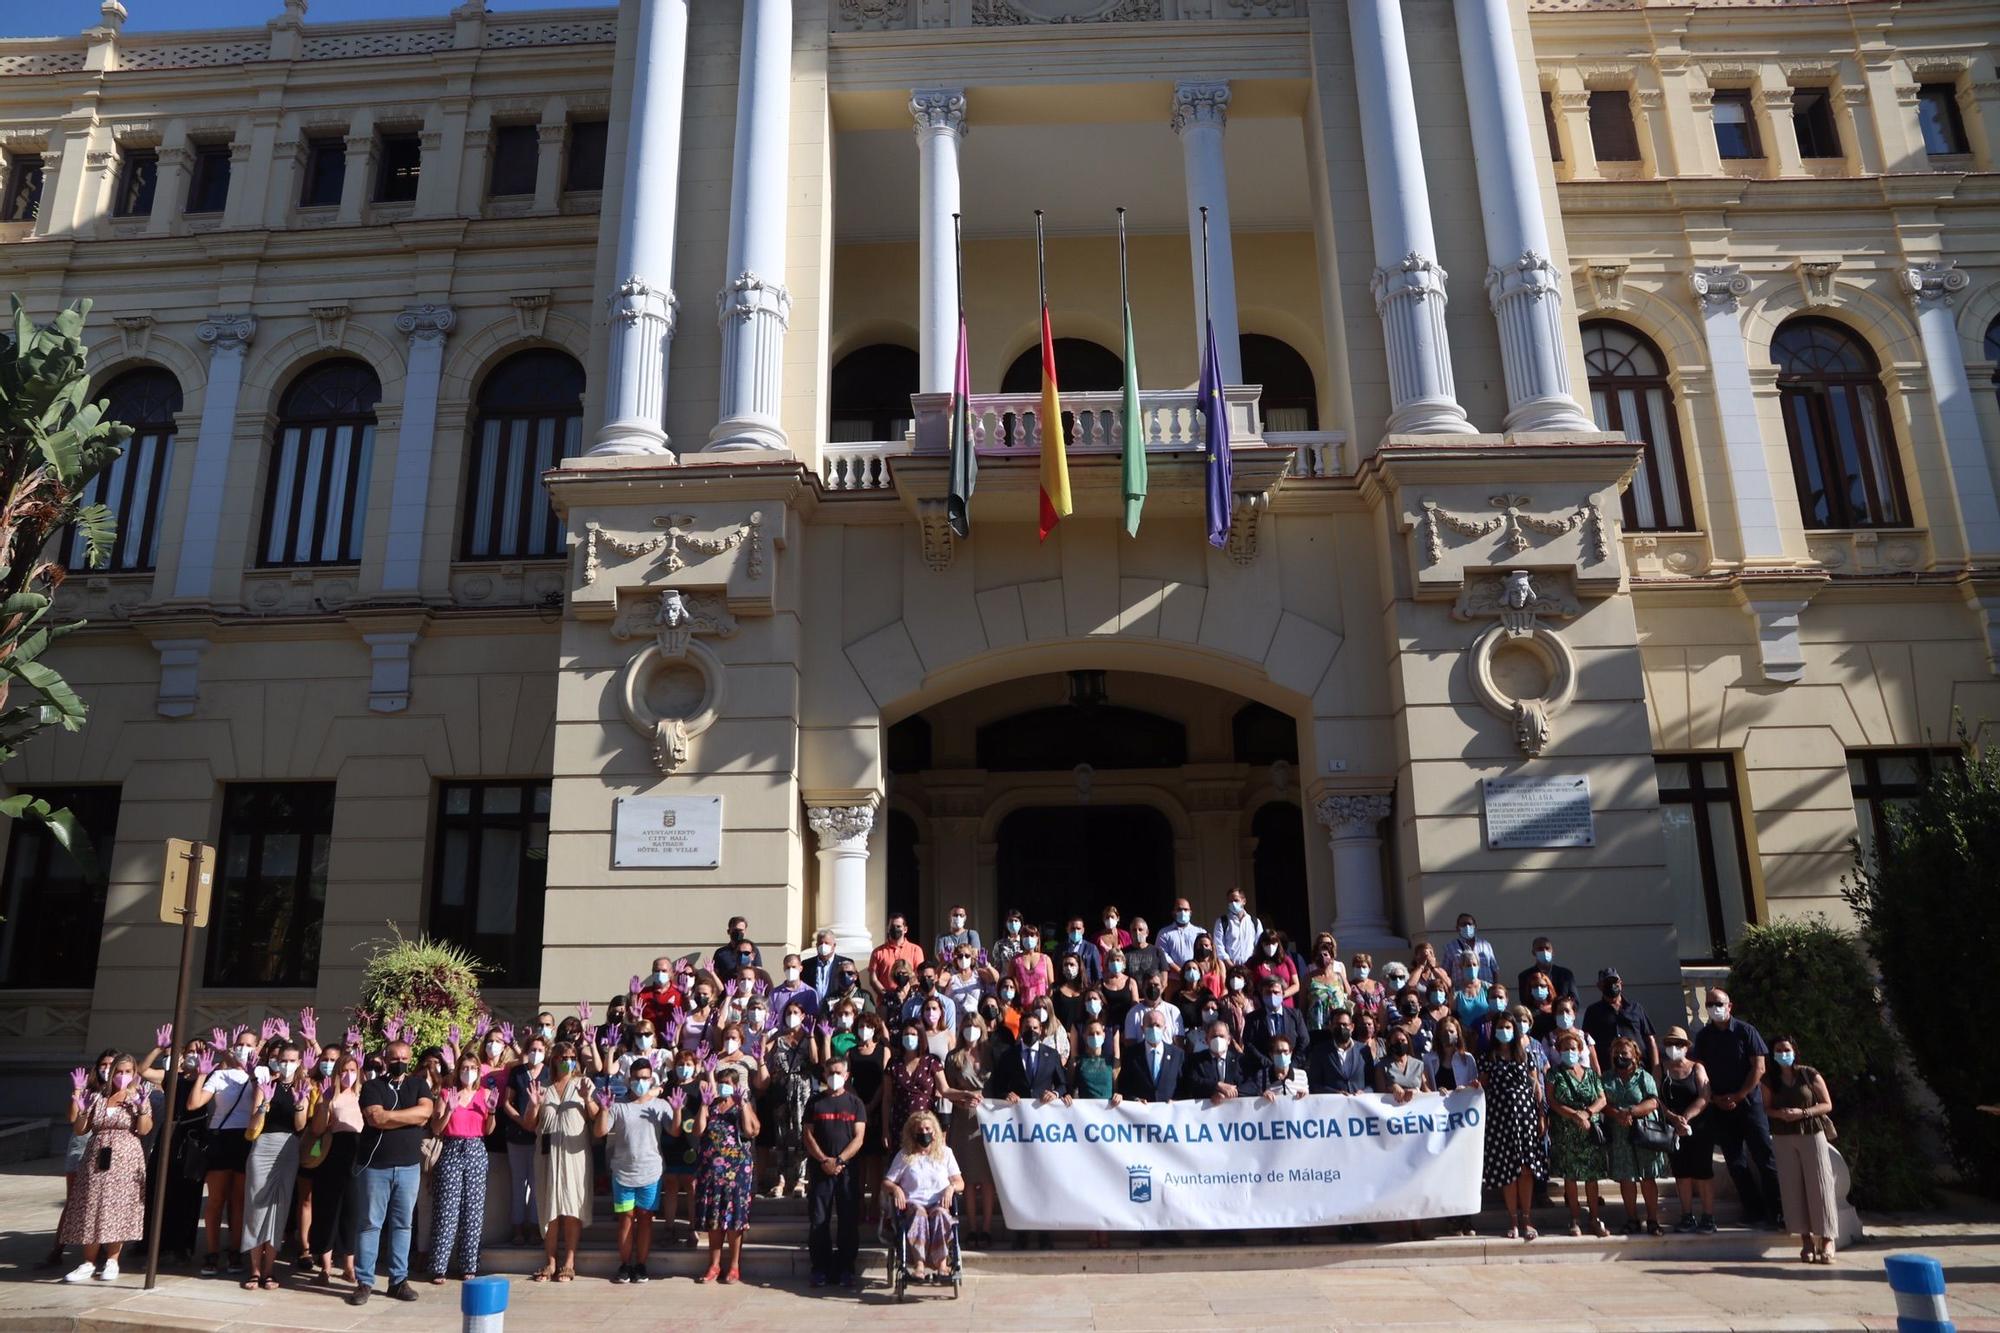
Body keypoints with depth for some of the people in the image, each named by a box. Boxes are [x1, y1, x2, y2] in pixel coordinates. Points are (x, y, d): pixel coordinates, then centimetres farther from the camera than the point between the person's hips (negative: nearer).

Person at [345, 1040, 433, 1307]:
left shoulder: (418, 1084, 8)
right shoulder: (372, 1087, 0)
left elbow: (425, 1111, -9)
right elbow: (375, 1118, -16)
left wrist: (389, 1116, -11)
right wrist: (410, 1117, -10)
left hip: (409, 1166, 2)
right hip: (375, 1165, -2)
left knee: (402, 1224, 7)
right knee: (369, 1224, 2)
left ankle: (399, 1280, 13)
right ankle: (364, 1282, 9)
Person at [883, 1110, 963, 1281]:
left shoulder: (945, 1152, 17)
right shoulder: (904, 1155, 14)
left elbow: (960, 1182, 13)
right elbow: (885, 1183, 11)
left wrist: (951, 1187, -10)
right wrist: (895, 1188, -12)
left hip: (939, 1204, 1)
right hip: (913, 1204, -1)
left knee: (940, 1213, -35)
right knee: (919, 1213, -36)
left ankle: (942, 1263, -42)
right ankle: (919, 1264, -46)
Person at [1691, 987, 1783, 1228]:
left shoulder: (1745, 1031, -3)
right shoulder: (1703, 1037, 6)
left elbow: (1759, 1068, -5)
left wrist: (1737, 1097, -9)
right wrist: (1716, 1099, -5)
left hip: (1749, 1102, -3)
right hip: (1719, 1107, 3)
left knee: (1764, 1157, -4)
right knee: (1735, 1162, 4)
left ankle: (1777, 1211, 3)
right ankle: (1754, 1213, 11)